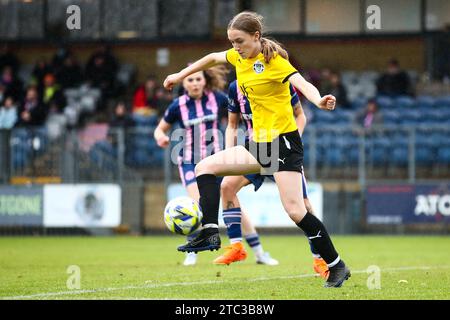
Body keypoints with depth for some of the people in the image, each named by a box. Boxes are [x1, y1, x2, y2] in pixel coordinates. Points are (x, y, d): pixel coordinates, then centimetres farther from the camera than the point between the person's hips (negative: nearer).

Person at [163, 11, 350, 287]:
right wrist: (180, 76, 35)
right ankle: (210, 232, -1)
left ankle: (337, 267, -7)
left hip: (284, 142, -8)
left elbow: (302, 83, -28)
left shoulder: (274, 61, -14)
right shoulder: (240, 57, 9)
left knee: (295, 210, -16)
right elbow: (213, 58, 28)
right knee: (206, 167, 6)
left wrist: (319, 100, -49)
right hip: (260, 144, 8)